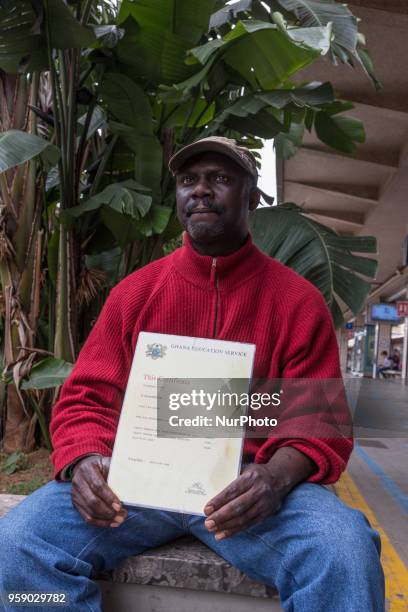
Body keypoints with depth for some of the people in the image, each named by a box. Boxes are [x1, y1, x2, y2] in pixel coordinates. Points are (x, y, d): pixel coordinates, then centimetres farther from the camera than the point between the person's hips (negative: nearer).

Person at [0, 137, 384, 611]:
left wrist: (278, 475, -21)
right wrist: (85, 460, -15)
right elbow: (87, 398, 7)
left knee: (345, 553, -30)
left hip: (246, 485, -1)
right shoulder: (134, 292, 8)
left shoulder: (298, 301, 3)